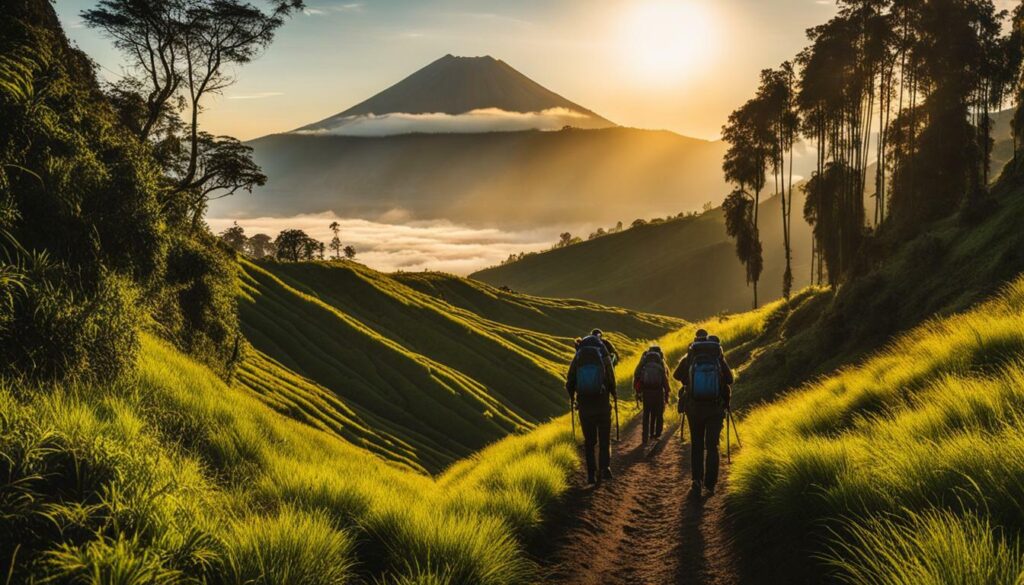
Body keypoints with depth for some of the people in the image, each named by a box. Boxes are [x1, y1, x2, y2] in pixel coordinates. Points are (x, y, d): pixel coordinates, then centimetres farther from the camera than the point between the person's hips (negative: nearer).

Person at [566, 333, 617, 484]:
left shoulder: (577, 360, 1)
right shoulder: (605, 358, -2)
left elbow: (569, 384, 3)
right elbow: (611, 381, -1)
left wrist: (572, 397, 24)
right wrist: (613, 394, 21)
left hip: (585, 406, 1)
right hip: (603, 405, -1)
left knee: (589, 441, 12)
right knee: (604, 440, 11)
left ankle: (591, 474, 9)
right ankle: (605, 467, -8)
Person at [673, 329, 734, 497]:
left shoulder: (689, 358, -4)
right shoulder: (719, 359, -6)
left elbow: (676, 375, 9)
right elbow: (729, 379, 4)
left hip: (694, 407, 1)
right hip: (716, 409, 0)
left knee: (696, 445, 12)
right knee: (712, 446, 7)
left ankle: (697, 481, 1)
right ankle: (710, 485, 3)